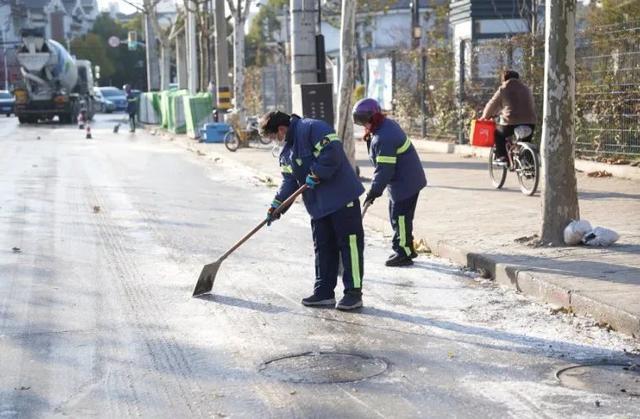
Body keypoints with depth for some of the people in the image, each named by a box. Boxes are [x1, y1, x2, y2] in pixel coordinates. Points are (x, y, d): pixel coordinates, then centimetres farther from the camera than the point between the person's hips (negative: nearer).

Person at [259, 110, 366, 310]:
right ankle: (324, 292, 20)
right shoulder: (286, 151, 14)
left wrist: (316, 174, -21)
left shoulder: (313, 128, -14)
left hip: (342, 197, -9)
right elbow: (289, 180, 13)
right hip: (318, 204, 9)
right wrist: (277, 205, 3)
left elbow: (332, 152, -25)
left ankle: (354, 292, 1)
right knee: (323, 247, 12)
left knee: (349, 243, -3)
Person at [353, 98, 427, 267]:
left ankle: (404, 253, 6)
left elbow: (384, 170, -26)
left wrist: (374, 191, -20)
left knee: (400, 217, -3)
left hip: (406, 182, -11)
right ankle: (407, 248, 29)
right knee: (397, 216, 19)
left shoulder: (384, 138, -28)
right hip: (406, 179, 11)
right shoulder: (387, 124, 5)